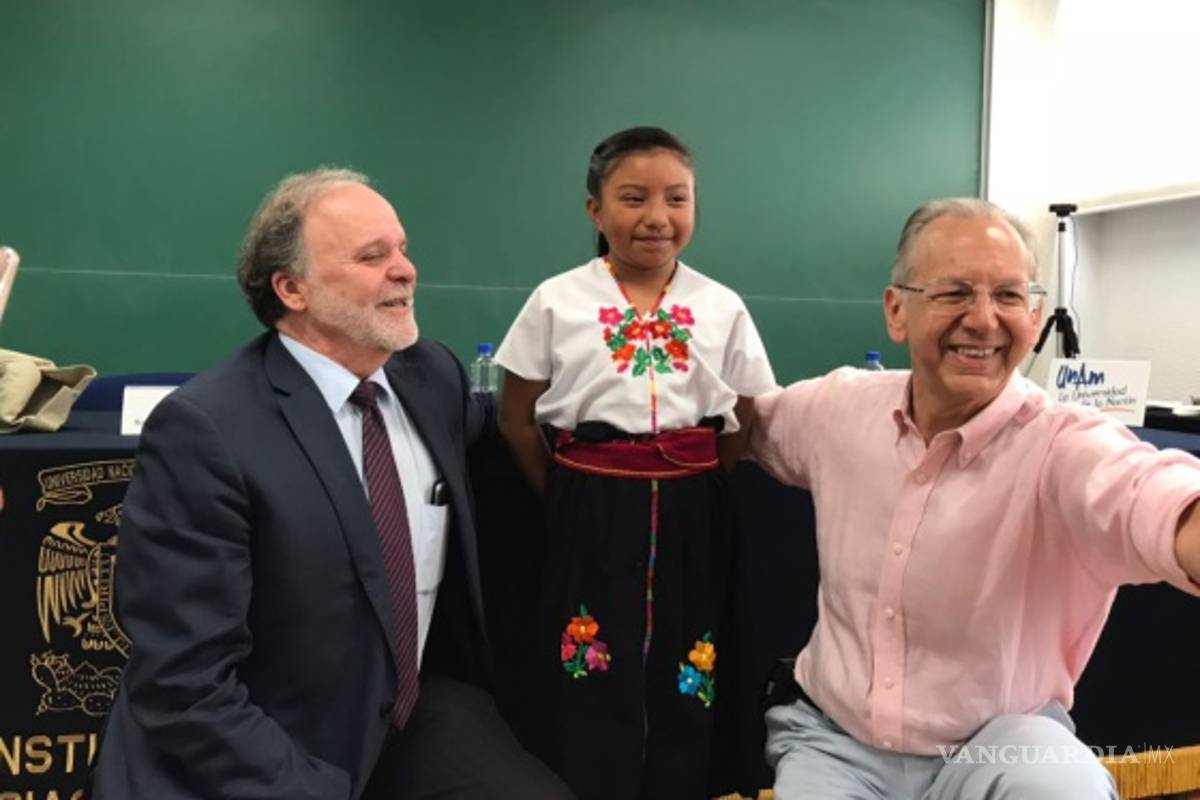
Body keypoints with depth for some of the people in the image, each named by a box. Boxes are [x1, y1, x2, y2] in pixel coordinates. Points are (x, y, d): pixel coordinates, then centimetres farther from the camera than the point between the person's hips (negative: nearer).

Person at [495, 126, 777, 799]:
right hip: (591, 513, -1)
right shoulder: (558, 301, -3)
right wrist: (573, 493, 1)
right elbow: (518, 420, 2)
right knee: (589, 693, 6)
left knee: (685, 691, 12)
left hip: (691, 515, 2)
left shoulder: (722, 308, 1)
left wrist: (688, 485, 0)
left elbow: (749, 427, 7)